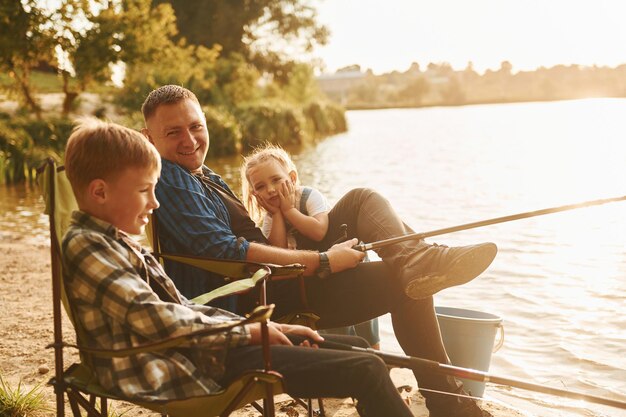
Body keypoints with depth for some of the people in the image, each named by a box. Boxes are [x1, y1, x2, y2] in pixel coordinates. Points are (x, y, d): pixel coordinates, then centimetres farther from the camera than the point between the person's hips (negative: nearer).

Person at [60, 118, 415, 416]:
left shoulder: (118, 242, 17)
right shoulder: (86, 246, -13)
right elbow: (154, 318, -21)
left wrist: (265, 327, 7)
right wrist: (247, 330, -12)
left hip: (199, 346, 10)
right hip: (195, 368, -10)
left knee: (357, 348, 13)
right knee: (366, 371, -13)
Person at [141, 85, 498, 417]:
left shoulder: (204, 175, 19)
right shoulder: (167, 179, -14)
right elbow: (224, 250, -25)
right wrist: (322, 262, -23)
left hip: (274, 280, 10)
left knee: (362, 200, 4)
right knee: (405, 284, -12)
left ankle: (417, 258, -25)